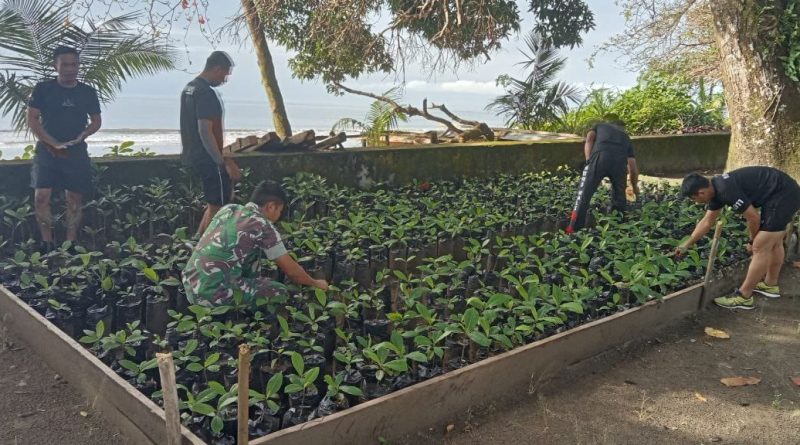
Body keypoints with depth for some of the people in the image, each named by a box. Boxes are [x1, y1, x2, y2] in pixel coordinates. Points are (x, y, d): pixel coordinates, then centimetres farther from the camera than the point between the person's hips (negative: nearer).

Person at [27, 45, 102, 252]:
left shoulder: (88, 92, 6)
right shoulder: (43, 89, 0)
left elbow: (96, 121, 13)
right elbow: (32, 119, -2)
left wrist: (82, 135, -8)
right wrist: (54, 143, -12)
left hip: (77, 152, 2)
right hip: (47, 150, -2)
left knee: (75, 198, 2)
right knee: (41, 196, -11)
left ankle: (71, 244, 9)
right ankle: (47, 243, -3)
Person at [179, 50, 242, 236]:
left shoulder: (189, 88, 12)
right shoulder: (206, 93, -19)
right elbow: (205, 131, -25)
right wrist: (222, 162, -21)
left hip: (193, 157, 10)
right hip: (208, 160, -10)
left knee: (225, 197, 20)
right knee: (217, 206, 0)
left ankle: (199, 239, 20)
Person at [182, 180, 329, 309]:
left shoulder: (228, 209, 12)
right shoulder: (262, 226, -9)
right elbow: (291, 270, 0)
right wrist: (316, 284, 18)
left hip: (190, 287, 8)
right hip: (213, 294, -8)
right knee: (280, 292, 7)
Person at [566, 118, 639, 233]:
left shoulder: (600, 126, 37)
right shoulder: (625, 137, 39)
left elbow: (589, 139, 13)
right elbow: (633, 166, 37)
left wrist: (589, 161, 8)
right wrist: (635, 187, 49)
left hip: (600, 156, -2)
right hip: (620, 161, 2)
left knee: (584, 194, -1)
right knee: (619, 197, 23)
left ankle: (573, 231, -6)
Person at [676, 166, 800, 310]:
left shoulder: (726, 190, -25)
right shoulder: (716, 189, 5)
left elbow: (753, 218, -17)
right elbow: (706, 222, 18)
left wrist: (752, 242, 1)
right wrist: (686, 245, 22)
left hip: (782, 196, -10)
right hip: (786, 192, 10)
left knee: (760, 247, -5)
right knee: (773, 242, 23)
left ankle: (743, 297, 2)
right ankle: (770, 285, 39)